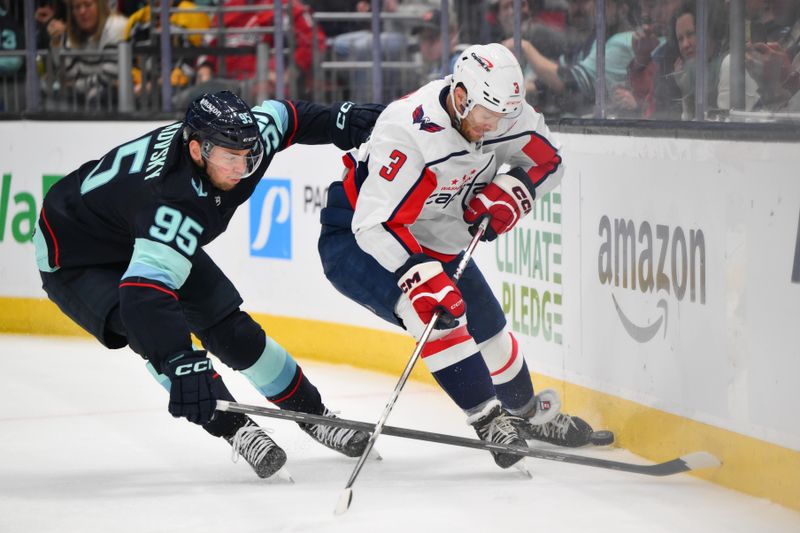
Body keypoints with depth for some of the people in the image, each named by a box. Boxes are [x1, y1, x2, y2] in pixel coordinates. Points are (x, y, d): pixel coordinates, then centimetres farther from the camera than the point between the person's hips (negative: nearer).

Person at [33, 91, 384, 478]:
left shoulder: (233, 141, -20)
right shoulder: (173, 200, -43)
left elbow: (280, 116, 3)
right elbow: (144, 290, -54)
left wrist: (338, 120, -11)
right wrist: (180, 365, -63)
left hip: (151, 241, 8)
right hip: (76, 261, -7)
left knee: (232, 330, 3)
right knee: (156, 332, -30)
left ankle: (313, 415, 19)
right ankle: (235, 429, -19)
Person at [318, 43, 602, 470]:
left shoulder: (504, 113, -15)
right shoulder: (410, 133, -38)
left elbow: (546, 159, 2)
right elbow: (376, 224, -41)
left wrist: (512, 191, -17)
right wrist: (421, 276, -53)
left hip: (433, 240, 8)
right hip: (355, 239, -7)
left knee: (488, 329, 14)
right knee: (432, 310, -31)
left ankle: (531, 416, 39)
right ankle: (489, 422, -25)